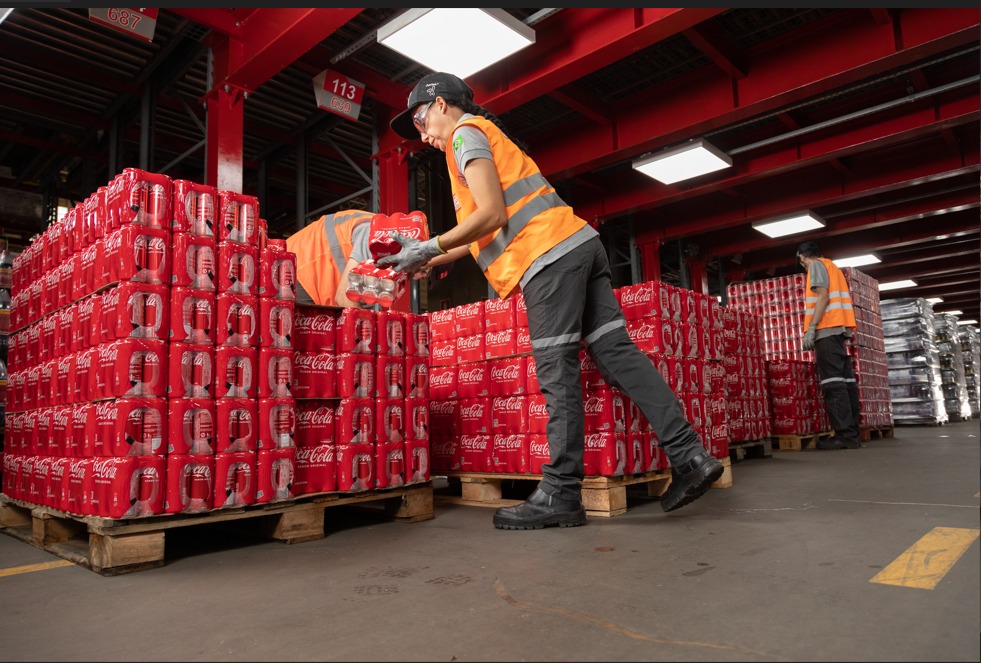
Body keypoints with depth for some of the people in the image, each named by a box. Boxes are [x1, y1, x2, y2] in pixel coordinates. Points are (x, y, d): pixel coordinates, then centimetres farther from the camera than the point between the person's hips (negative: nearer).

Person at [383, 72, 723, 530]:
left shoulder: (465, 132, 4)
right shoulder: (488, 136, 32)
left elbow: (491, 215, -11)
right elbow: (489, 233, 30)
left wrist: (430, 247, -5)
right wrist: (425, 259, 29)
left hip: (550, 254, -9)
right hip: (580, 243, 9)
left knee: (557, 373, -9)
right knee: (617, 353, 3)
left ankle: (561, 495, -4)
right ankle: (691, 457, 1)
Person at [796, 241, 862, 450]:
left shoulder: (816, 265, 1)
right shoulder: (833, 267, 27)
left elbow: (823, 296, -12)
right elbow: (833, 297, 22)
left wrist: (811, 327, -17)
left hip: (827, 329, -9)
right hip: (840, 329, 9)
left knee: (833, 383, -13)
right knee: (845, 380, 5)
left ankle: (844, 434, -17)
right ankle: (852, 433, 4)